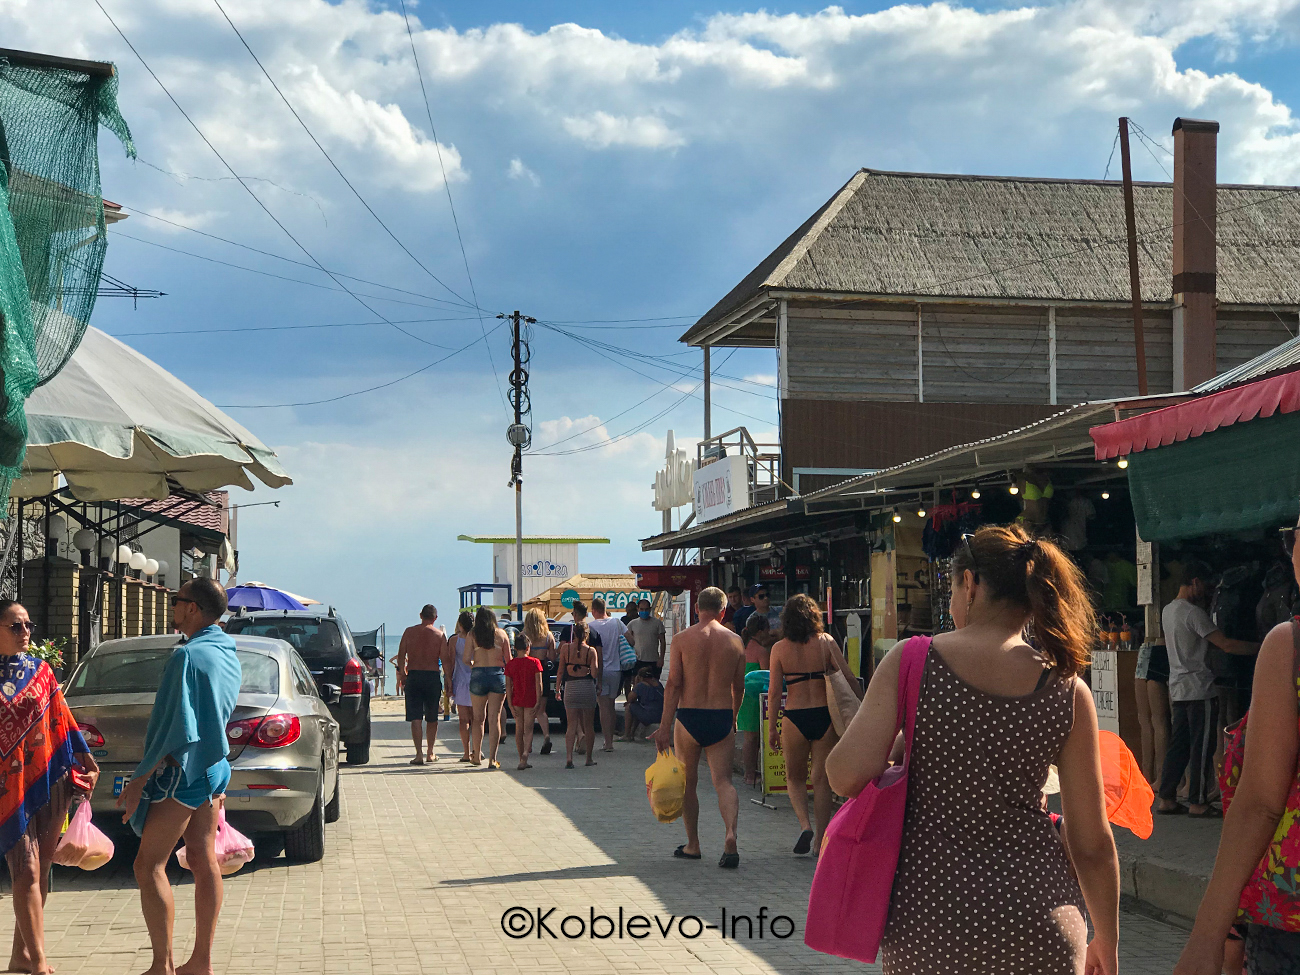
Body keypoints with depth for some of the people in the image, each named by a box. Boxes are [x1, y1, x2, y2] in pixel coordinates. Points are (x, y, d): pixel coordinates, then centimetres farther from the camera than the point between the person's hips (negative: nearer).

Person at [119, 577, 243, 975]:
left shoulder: (188, 656, -19)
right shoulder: (228, 654, 11)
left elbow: (177, 729, -23)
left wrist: (139, 778, -18)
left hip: (182, 769, -9)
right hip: (213, 766, 9)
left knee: (149, 865, -3)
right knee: (204, 861, 11)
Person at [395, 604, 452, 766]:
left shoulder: (409, 632, 3)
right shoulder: (440, 634, 0)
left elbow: (401, 655, 5)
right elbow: (445, 660, -4)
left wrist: (402, 672, 20)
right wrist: (448, 680, 2)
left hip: (413, 676, 0)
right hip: (433, 676, 0)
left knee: (415, 717, 0)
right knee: (432, 718, 14)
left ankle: (419, 754, -9)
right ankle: (430, 753, 22)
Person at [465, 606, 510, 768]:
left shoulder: (472, 635, 0)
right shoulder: (501, 634, 3)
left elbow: (466, 659, -7)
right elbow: (508, 659, 3)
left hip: (478, 676, 0)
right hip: (498, 675, 0)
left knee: (478, 718, 14)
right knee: (494, 719, 1)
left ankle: (476, 756, 23)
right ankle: (492, 759, -4)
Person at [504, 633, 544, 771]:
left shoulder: (510, 664, 0)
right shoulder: (534, 662, -6)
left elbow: (508, 686, -2)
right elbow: (538, 683, -11)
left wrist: (510, 705, 0)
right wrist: (538, 701, -9)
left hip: (517, 699, 2)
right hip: (530, 700, -2)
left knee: (519, 729, 10)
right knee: (528, 727, 2)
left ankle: (522, 759, 14)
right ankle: (527, 750, -25)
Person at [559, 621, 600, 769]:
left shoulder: (565, 648, -1)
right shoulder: (591, 651, -4)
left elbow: (560, 671, 3)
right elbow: (594, 673, -10)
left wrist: (558, 688, 12)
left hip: (570, 687, 1)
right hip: (587, 687, -1)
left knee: (571, 725, 3)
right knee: (589, 725, 10)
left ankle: (569, 757, -12)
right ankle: (589, 758, 17)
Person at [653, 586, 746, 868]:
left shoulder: (682, 639, -4)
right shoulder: (735, 641, 4)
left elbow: (673, 684, -8)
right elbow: (739, 688, 11)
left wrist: (665, 726, -7)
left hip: (690, 717, -1)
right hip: (722, 718, 1)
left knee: (688, 782, 14)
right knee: (723, 780, 2)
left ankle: (692, 845, 22)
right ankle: (731, 835, -22)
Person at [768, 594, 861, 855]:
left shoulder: (780, 648, -2)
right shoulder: (826, 641, 0)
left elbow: (774, 693, -4)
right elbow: (849, 679, -4)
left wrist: (772, 729, 3)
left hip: (794, 718, -1)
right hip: (825, 716, 1)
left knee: (795, 778, 16)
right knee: (822, 779, 10)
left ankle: (805, 826, -5)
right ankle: (820, 840, 11)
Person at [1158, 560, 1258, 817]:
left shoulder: (1168, 610, 12)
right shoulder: (1193, 612, -16)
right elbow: (1226, 645, -20)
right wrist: (1262, 647, -13)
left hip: (1178, 687, 9)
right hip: (1199, 689, -9)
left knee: (1178, 745, 11)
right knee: (1202, 747, -2)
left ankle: (1167, 799, 12)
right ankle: (1197, 802, 1)